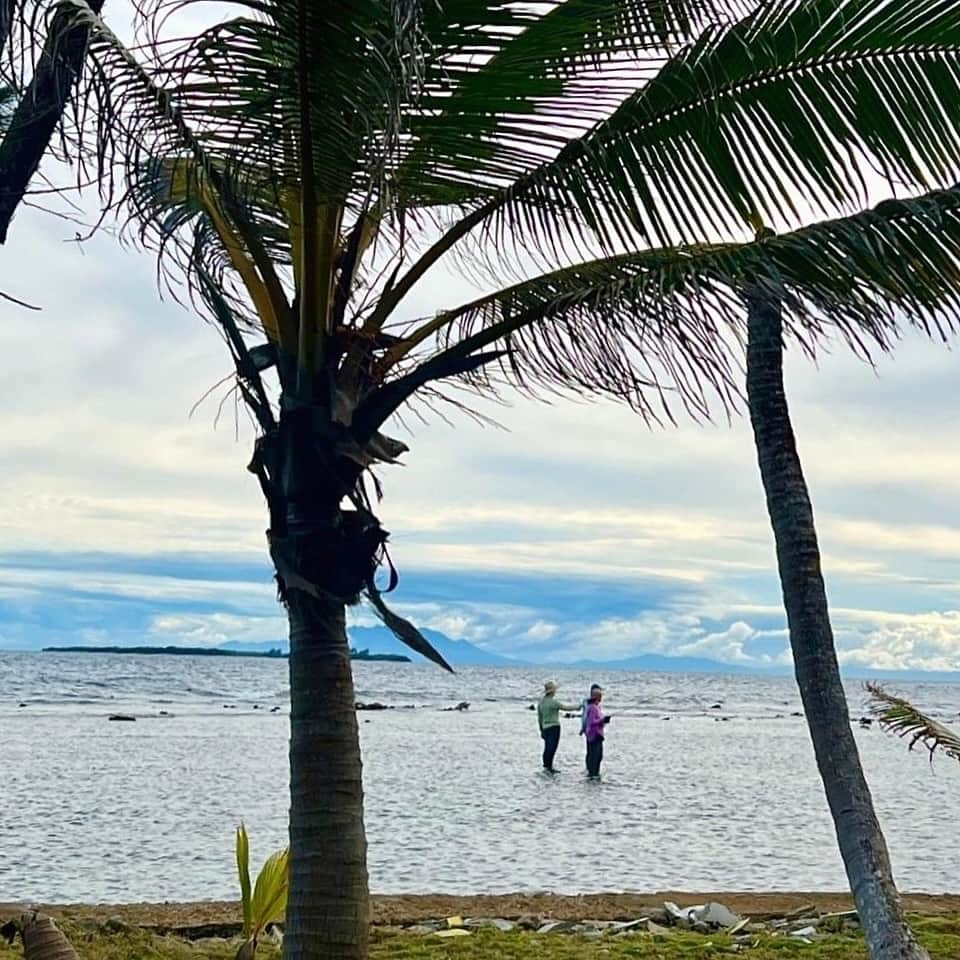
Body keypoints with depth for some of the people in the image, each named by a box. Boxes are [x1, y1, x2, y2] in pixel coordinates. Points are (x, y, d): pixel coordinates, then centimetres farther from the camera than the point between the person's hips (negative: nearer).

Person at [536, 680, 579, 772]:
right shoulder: (553, 702, -15)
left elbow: (539, 717, 13)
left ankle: (546, 766, 19)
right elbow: (565, 707, -9)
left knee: (547, 748, 14)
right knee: (552, 747, -4)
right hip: (554, 727, -7)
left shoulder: (541, 701, 8)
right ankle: (548, 767, -5)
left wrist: (541, 729, 21)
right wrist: (577, 707, 6)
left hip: (545, 727, 7)